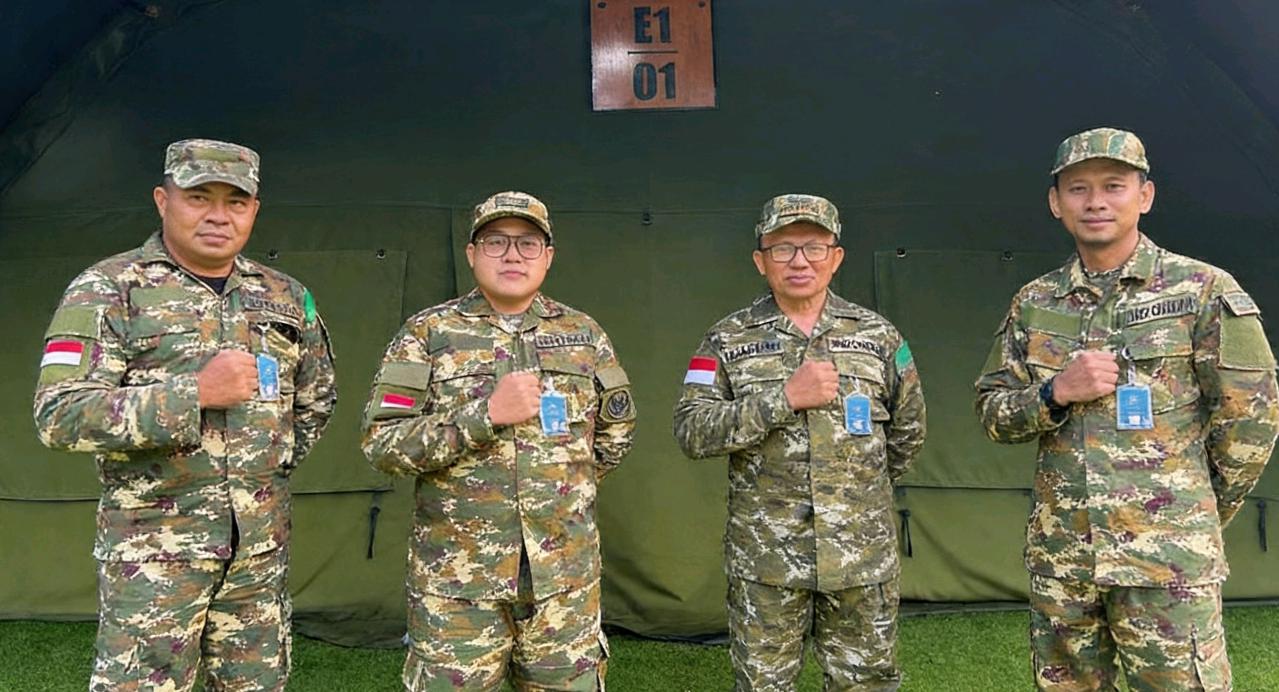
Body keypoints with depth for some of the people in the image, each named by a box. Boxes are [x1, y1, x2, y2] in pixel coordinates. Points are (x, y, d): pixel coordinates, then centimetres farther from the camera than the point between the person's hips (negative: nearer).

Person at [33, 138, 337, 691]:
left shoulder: (285, 297, 9)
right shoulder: (107, 289, -5)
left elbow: (317, 398, 23)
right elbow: (59, 416, -15)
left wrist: (277, 462, 11)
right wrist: (193, 392, -22)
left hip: (262, 541, 5)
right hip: (155, 541, -4)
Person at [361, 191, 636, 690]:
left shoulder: (583, 334, 6)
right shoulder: (427, 334, -3)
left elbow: (616, 432, 17)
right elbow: (381, 442, -10)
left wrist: (564, 488, 11)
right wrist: (485, 414, -19)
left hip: (565, 576, 3)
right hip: (457, 578, -2)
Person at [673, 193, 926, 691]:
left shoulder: (878, 336, 3)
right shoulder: (728, 339, -2)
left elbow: (908, 431, 15)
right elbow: (691, 432, -12)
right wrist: (784, 397, -19)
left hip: (862, 557, 2)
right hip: (764, 561, -1)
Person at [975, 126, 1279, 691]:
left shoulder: (1203, 290, -5)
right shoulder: (1034, 303, 6)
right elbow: (992, 411, 7)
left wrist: (1196, 514, 5)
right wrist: (1055, 393, -12)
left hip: (1167, 558, -3)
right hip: (1058, 554, 4)